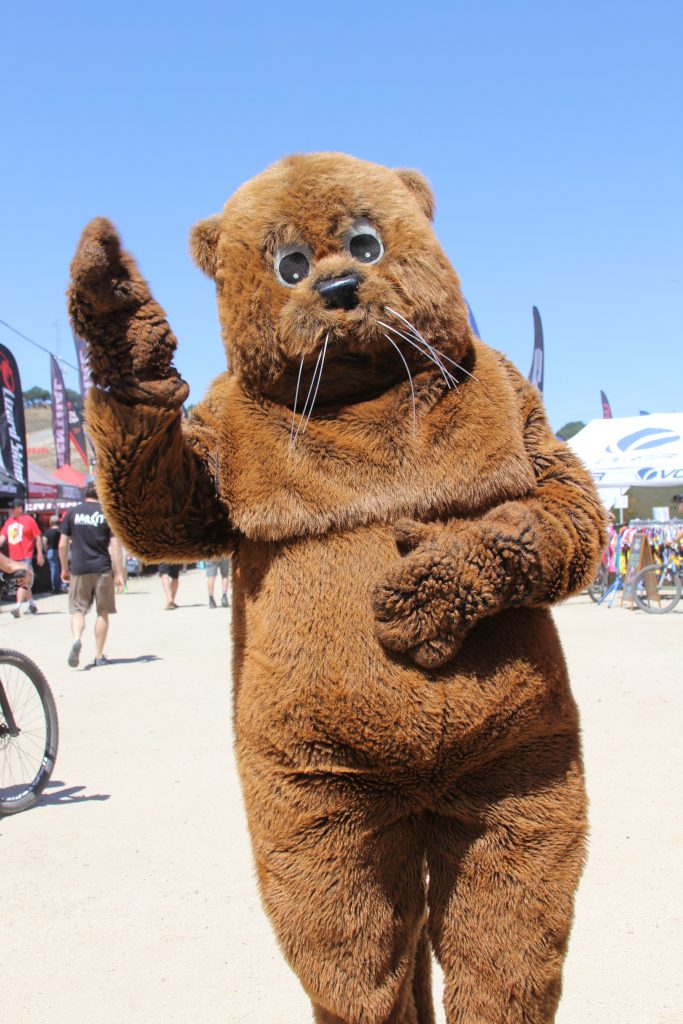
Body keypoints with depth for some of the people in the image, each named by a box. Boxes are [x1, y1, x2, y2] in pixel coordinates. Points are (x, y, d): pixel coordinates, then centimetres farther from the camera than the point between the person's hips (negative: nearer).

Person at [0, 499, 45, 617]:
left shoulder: (29, 520, -5)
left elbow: (38, 537, -5)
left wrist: (40, 553, -10)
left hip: (26, 557, -7)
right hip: (14, 557, 7)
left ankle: (18, 607, -19)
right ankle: (32, 604, 31)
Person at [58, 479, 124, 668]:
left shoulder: (73, 513, 4)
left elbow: (62, 545, 3)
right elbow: (114, 546, -7)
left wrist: (64, 569, 15)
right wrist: (119, 573, -4)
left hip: (79, 569, 1)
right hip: (102, 569, -1)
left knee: (78, 609, 8)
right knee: (103, 612, 9)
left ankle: (76, 639, -21)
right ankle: (99, 655, 13)